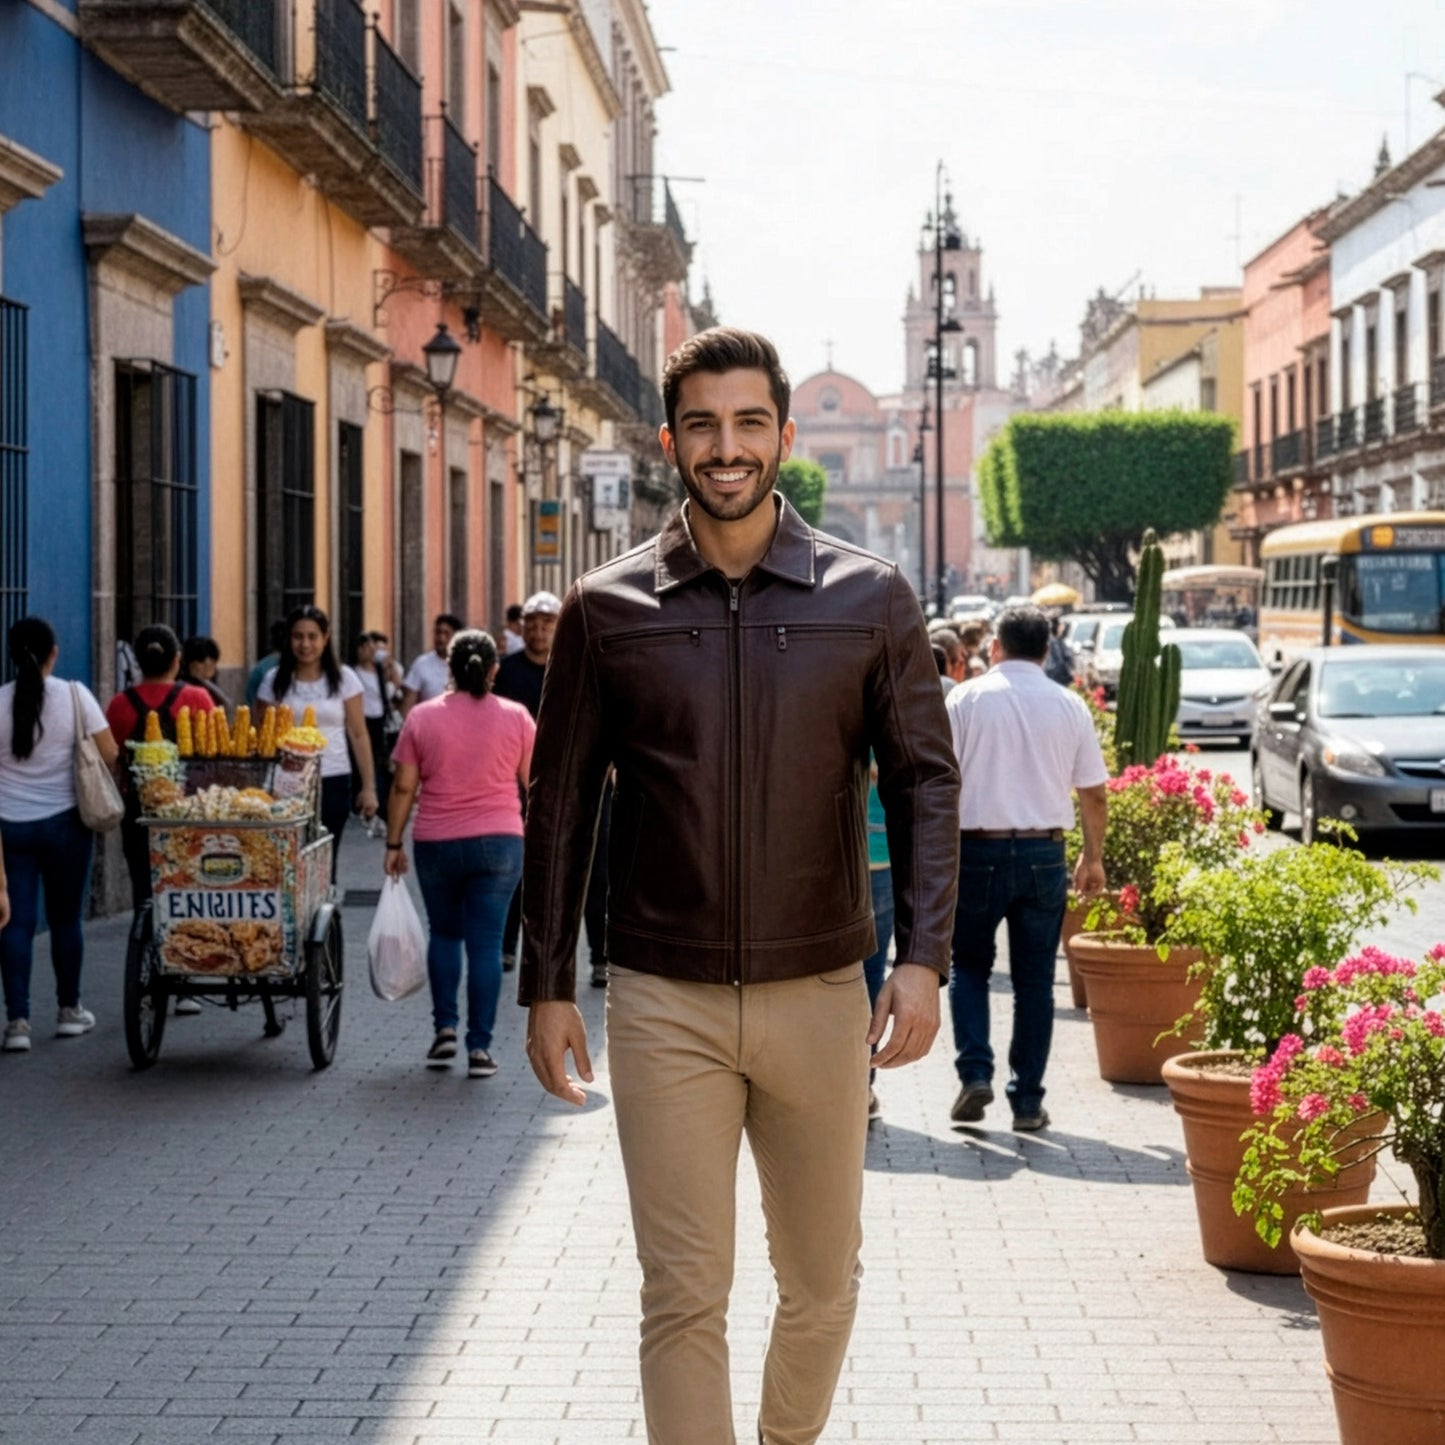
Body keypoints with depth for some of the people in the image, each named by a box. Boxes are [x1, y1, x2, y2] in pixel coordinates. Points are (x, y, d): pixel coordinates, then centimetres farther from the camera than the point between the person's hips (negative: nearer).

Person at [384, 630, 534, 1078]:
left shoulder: (422, 717, -1)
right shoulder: (516, 717, -2)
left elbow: (403, 787, -1)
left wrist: (393, 844, 6)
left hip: (436, 843, 1)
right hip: (498, 841, -1)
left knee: (444, 933, 19)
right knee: (486, 943, 2)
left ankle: (445, 1029, 11)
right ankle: (479, 1047, 0)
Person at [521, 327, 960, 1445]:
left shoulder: (871, 600, 2)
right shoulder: (607, 609, 2)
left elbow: (925, 782, 2)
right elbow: (560, 802, 5)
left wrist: (924, 956, -10)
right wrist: (547, 986, 2)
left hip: (820, 994, 1)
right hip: (663, 1004, -1)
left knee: (822, 1281, 14)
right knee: (684, 1297, 0)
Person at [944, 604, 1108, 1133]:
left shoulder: (967, 698, -2)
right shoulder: (1068, 706, 5)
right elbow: (1094, 794, 6)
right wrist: (1093, 857, 18)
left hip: (979, 850, -2)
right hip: (1044, 852, 2)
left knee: (969, 965, 13)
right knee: (1035, 978, 7)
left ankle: (975, 1074, -3)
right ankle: (1028, 1099, 9)